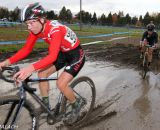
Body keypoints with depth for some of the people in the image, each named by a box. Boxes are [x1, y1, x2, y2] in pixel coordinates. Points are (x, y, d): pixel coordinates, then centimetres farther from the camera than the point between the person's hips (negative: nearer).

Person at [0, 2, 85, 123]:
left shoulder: (55, 29, -33)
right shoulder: (36, 29, -10)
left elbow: (52, 56, -44)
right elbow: (26, 49, -8)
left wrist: (31, 68, -58)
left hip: (76, 54, -7)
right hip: (63, 53, 8)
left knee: (61, 84, -19)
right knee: (42, 73, -4)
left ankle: (76, 103, 11)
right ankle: (46, 106, 12)